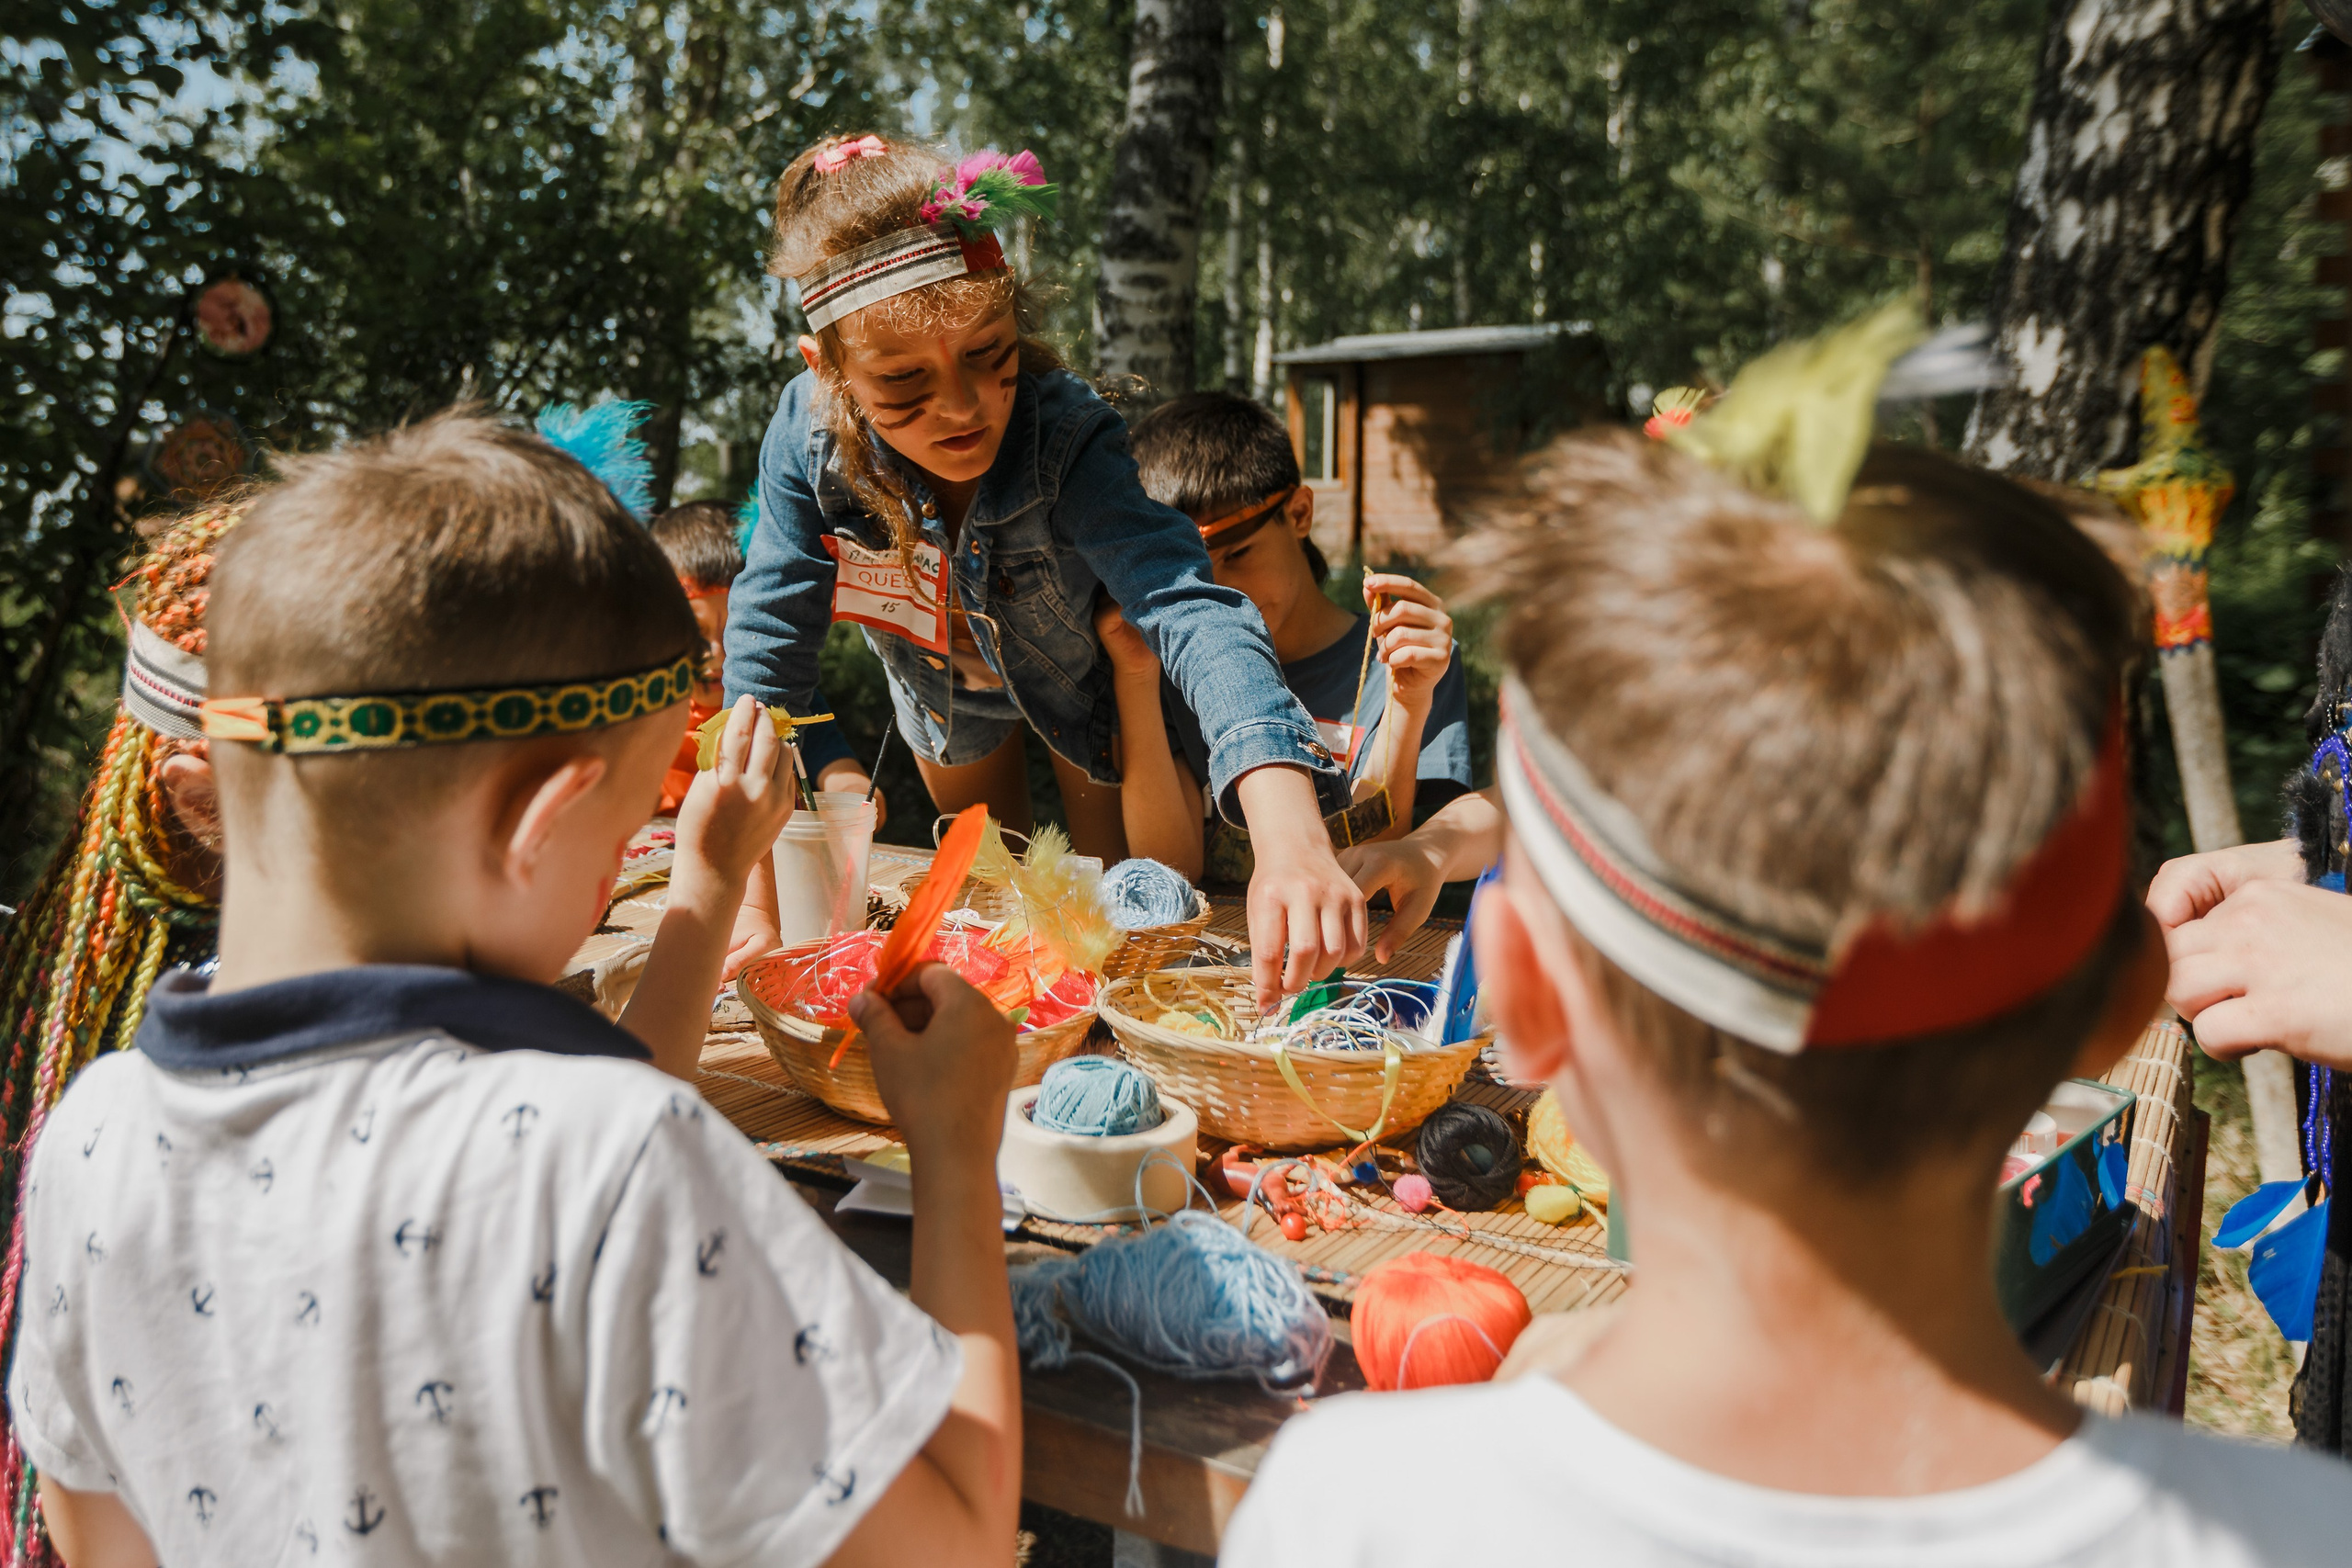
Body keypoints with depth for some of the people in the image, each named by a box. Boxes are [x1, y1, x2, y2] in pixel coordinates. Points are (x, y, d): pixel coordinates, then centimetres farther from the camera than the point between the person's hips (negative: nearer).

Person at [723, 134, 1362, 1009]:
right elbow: (767, 642, -24)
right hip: (943, 690, 3)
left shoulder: (1068, 439, -42)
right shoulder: (809, 435, -34)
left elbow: (1192, 613, -57)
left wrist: (1291, 840, -75)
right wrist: (754, 900, -25)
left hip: (1083, 674, -2)